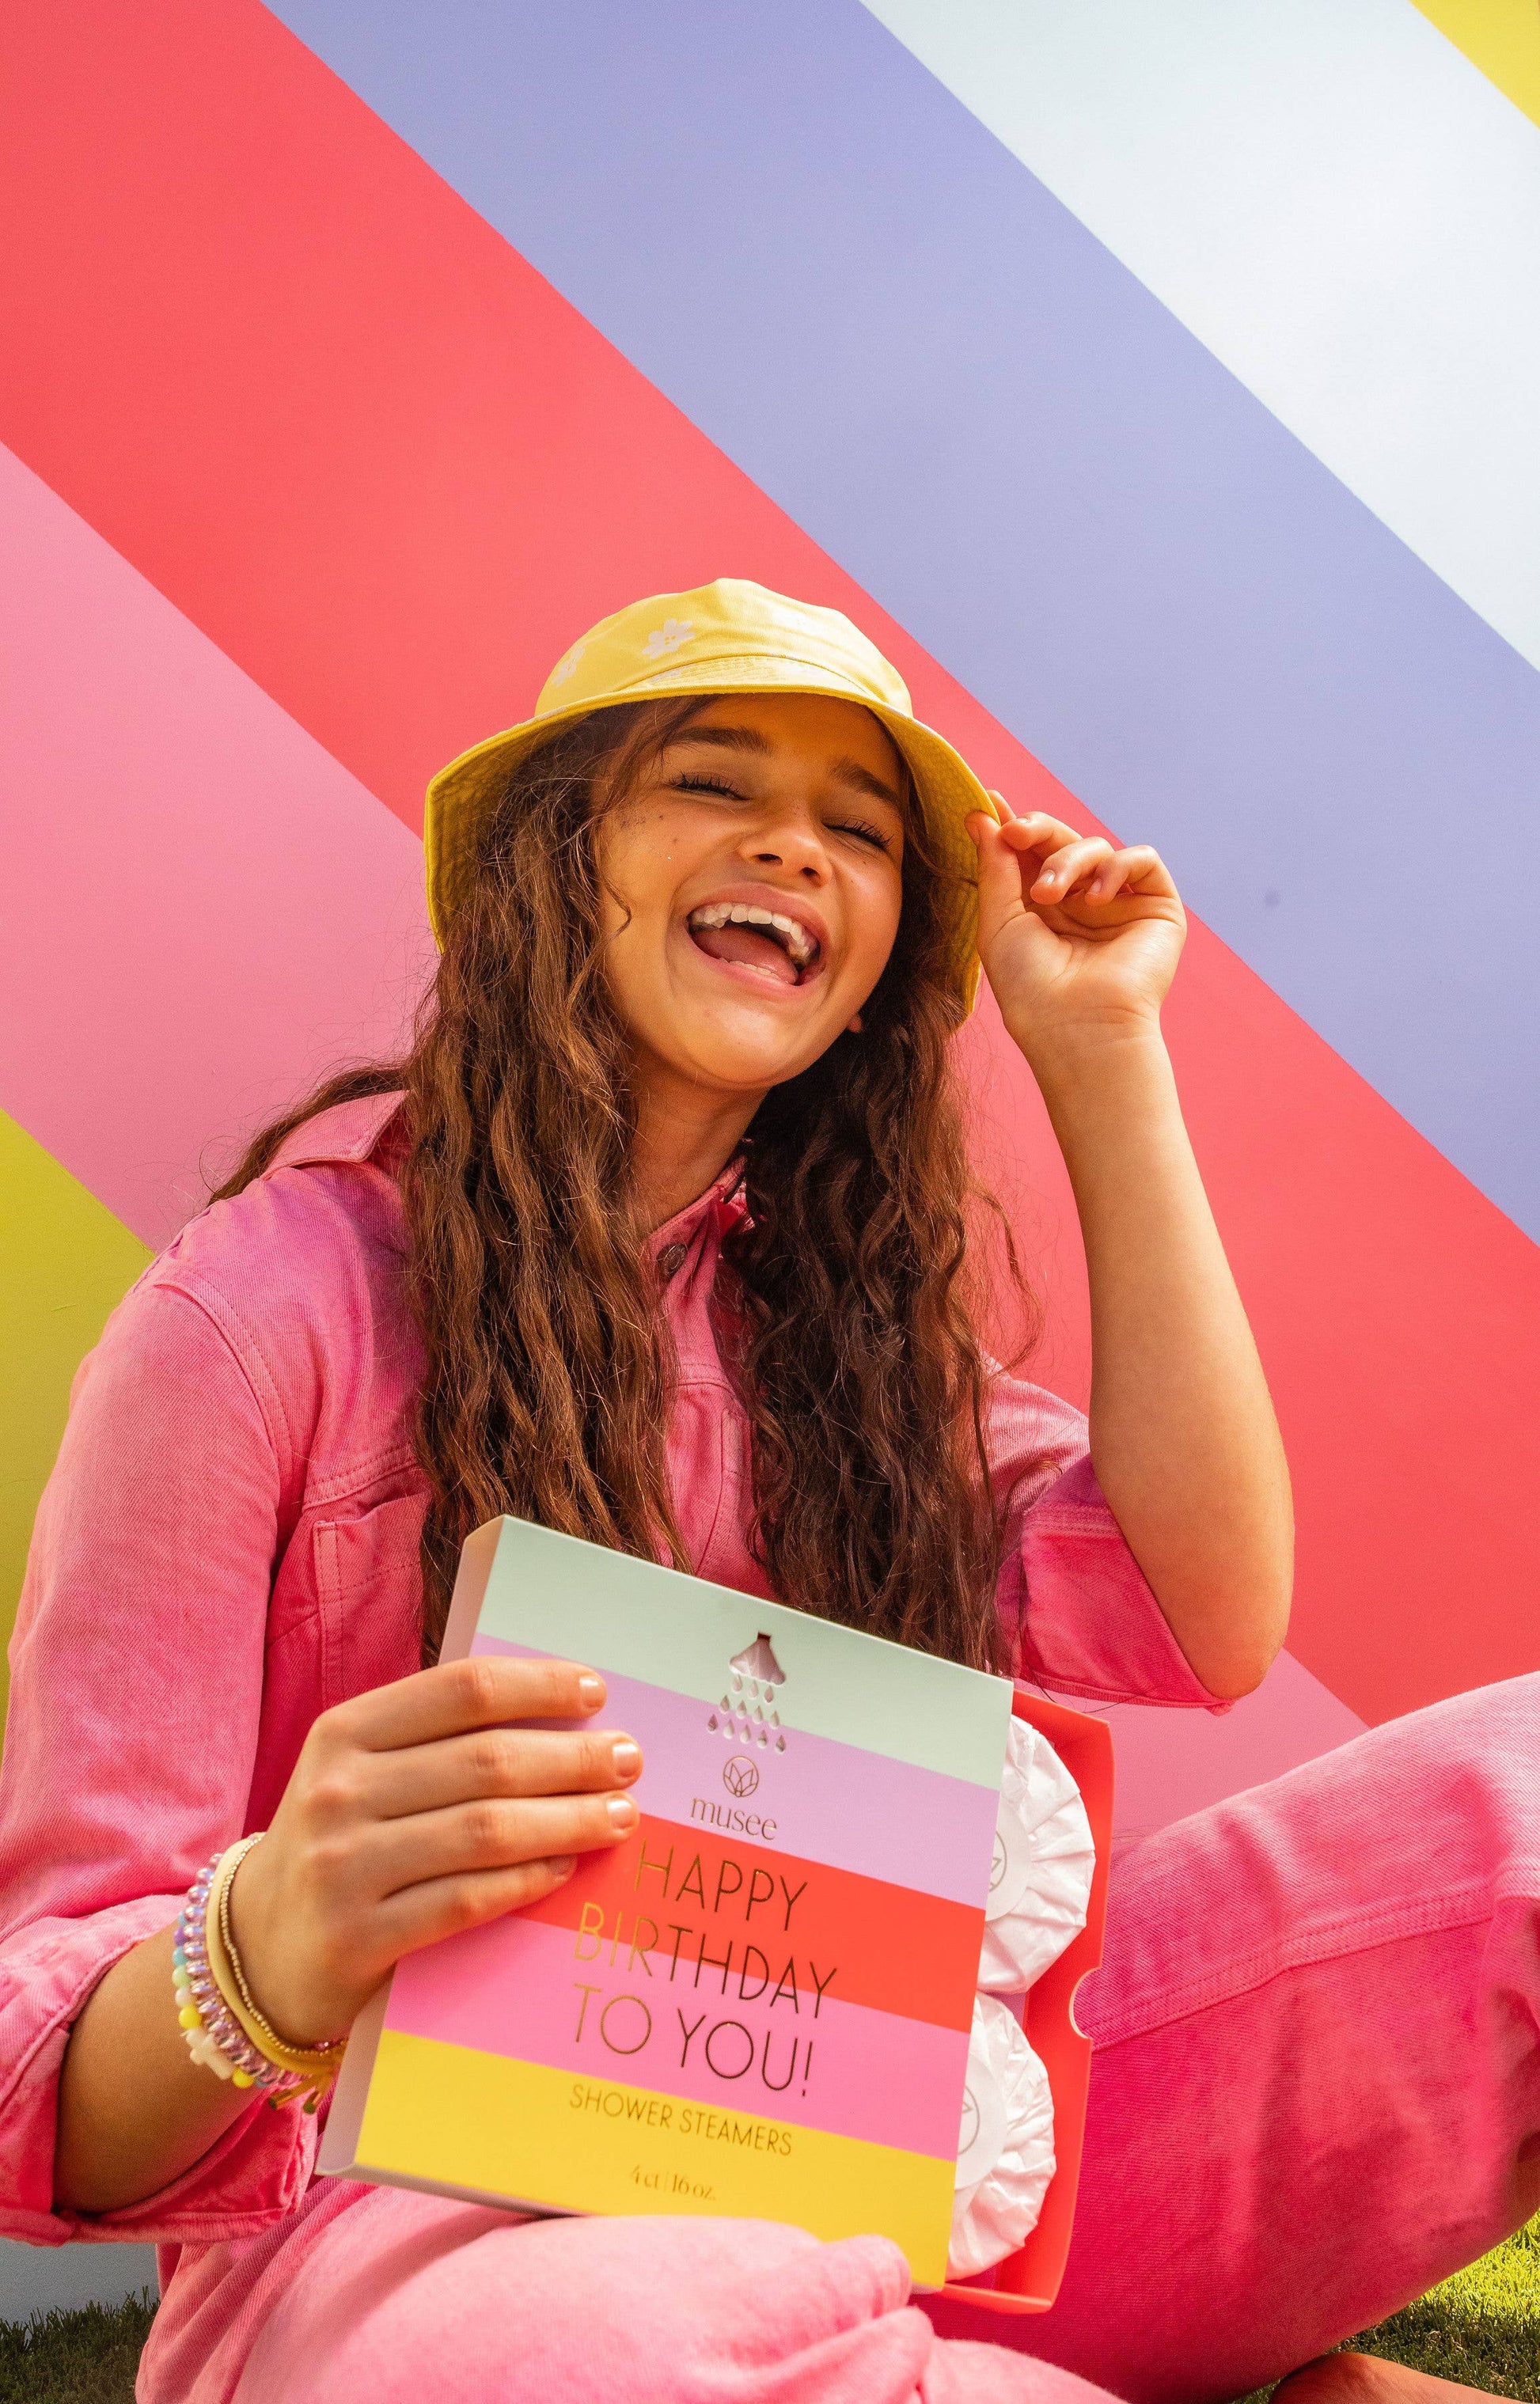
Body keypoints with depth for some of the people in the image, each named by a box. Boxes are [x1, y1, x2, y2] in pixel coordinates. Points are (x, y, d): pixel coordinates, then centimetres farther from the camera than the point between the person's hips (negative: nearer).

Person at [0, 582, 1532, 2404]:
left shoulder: (822, 1304, 11)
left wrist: (1099, 1049, -1)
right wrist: (262, 1959, -34)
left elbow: (1199, 1618, -4)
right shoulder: (267, 1308, -7)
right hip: (420, 2231, -3)